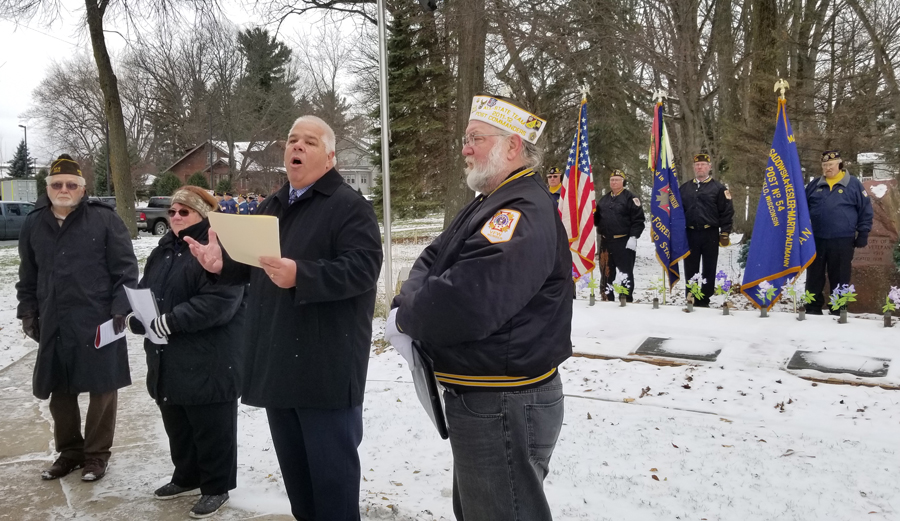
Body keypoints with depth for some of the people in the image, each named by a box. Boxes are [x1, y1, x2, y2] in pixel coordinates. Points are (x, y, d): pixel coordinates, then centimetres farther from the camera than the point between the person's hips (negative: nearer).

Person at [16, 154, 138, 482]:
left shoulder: (104, 219, -5)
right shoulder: (34, 224, 9)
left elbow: (126, 268, -6)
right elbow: (27, 276, 18)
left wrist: (121, 308, -13)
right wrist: (27, 313, 12)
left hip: (98, 323, -4)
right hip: (53, 325, 5)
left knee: (102, 388, 4)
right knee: (59, 391, 13)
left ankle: (96, 453, 21)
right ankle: (69, 451, 31)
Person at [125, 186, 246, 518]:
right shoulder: (163, 249, 14)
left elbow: (218, 302, -26)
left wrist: (170, 321, -26)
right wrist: (136, 315, -4)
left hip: (209, 361, -9)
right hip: (169, 360, 9)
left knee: (211, 427, 4)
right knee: (177, 424, 20)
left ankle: (216, 486, 19)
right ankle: (187, 478, 38)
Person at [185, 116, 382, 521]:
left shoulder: (349, 206, -9)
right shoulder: (271, 207, 17)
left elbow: (362, 268, -22)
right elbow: (253, 265, 25)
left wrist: (300, 275, -33)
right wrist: (223, 265, 3)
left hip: (327, 365, -8)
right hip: (278, 361, 8)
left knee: (332, 467, 1)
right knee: (292, 463, 19)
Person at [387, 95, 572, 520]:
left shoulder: (525, 214, -22)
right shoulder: (487, 206, 13)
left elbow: (465, 302, -33)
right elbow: (431, 261, 12)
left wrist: (405, 317, -13)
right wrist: (408, 306, -10)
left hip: (505, 406, -10)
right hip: (478, 398, 10)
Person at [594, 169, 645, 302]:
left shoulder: (630, 198, -4)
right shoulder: (604, 198, 16)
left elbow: (638, 219, -10)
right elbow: (597, 218, 23)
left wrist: (633, 237, -17)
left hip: (624, 242, -6)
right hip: (605, 242, 6)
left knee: (626, 272, 1)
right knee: (606, 272, 11)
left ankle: (627, 299, 7)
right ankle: (607, 298, 20)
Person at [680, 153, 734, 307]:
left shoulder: (718, 188, 2)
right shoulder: (684, 188, 12)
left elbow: (727, 211, -1)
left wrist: (725, 233, -6)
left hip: (710, 235, -3)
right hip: (690, 234, 3)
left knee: (709, 270, 3)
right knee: (690, 270, 6)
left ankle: (704, 301, 10)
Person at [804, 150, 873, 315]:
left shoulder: (853, 184, 1)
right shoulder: (814, 185, 8)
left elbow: (866, 210, 3)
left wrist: (862, 235, -1)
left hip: (842, 241, -3)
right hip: (815, 240, 3)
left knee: (839, 279, 4)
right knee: (814, 278, 7)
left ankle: (838, 311, 12)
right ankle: (813, 310, 15)